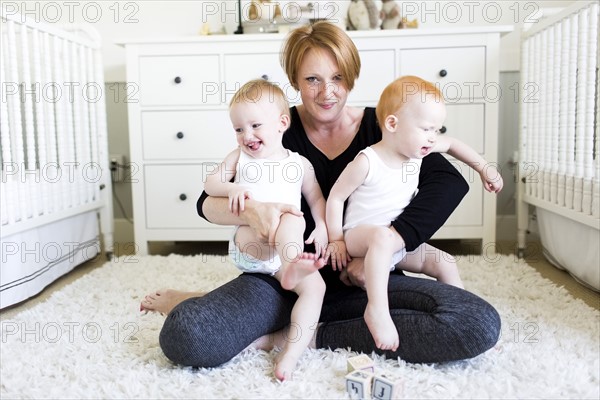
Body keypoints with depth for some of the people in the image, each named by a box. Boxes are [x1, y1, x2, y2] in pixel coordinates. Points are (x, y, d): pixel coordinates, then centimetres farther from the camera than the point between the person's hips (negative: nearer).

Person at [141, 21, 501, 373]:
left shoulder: (378, 127, 0)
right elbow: (208, 202, -3)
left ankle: (311, 336, -15)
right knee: (184, 337, -30)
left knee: (479, 325, -24)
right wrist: (251, 210, -27)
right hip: (284, 279, -1)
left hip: (358, 283, 2)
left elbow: (451, 182, -15)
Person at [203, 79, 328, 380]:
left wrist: (322, 226, -4)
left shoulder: (299, 163, 12)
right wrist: (231, 188, -14)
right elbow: (210, 183, 8)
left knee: (315, 286, -19)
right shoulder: (239, 156, 12)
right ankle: (291, 270, -52)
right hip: (247, 244, -2)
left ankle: (293, 352, -20)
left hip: (283, 251, 3)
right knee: (293, 221, -32)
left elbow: (316, 199, 16)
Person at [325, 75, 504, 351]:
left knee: (445, 264, 7)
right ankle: (377, 309, -43)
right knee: (382, 237, -41)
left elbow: (451, 143, 17)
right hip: (359, 235, -8)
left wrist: (485, 169, 19)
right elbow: (335, 197, -14)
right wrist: (336, 240, -13)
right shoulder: (366, 162, -21)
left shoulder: (416, 149, -2)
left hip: (399, 240, 8)